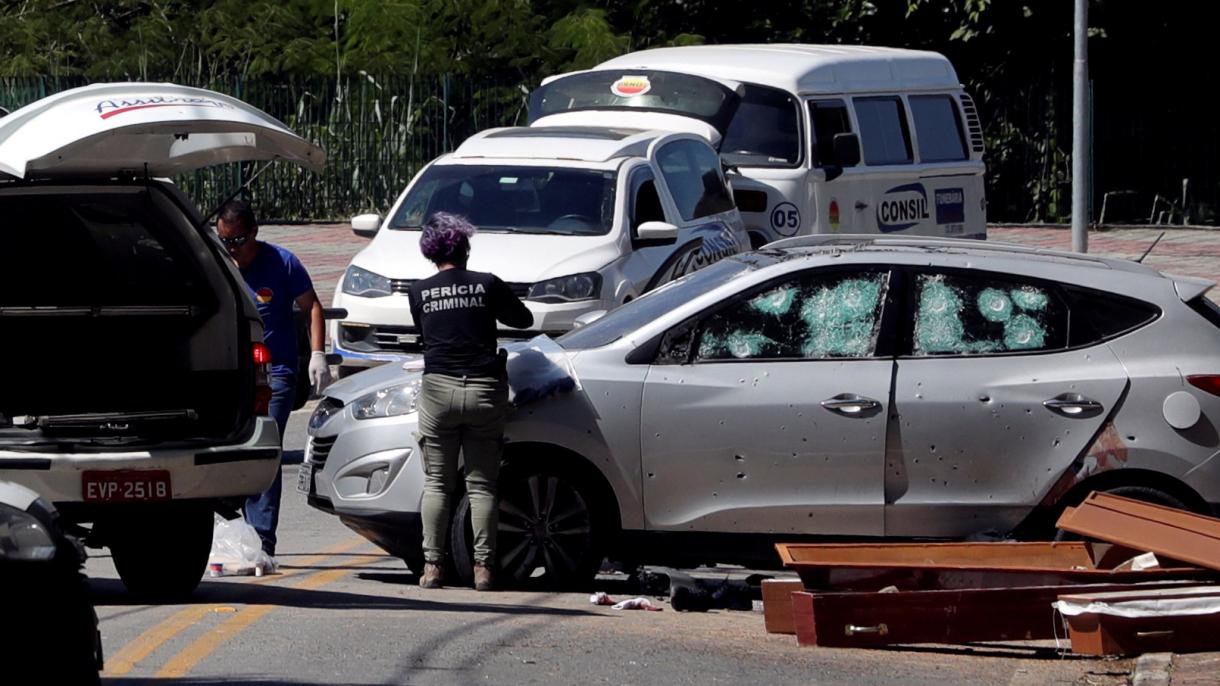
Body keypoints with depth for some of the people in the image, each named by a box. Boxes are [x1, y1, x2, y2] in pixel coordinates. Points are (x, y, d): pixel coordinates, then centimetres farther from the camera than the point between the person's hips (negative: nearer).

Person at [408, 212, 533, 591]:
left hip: (438, 389, 0)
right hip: (484, 388, 0)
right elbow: (524, 319, 11)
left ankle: (432, 566, 1)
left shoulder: (420, 292, 2)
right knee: (481, 484, 5)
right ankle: (483, 567, 0)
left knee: (436, 483, 7)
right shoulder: (487, 285, -1)